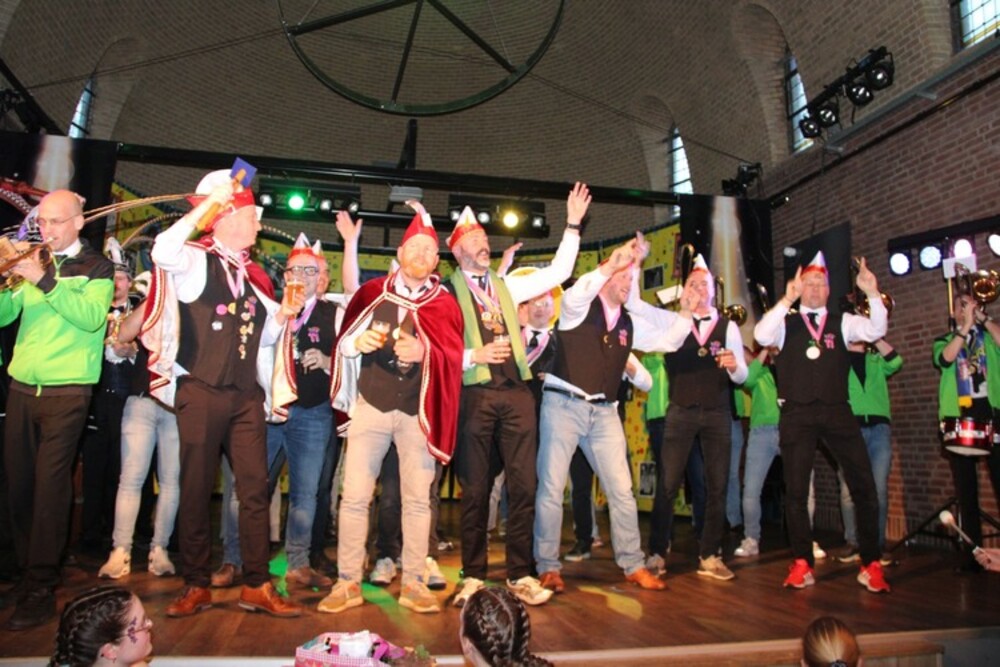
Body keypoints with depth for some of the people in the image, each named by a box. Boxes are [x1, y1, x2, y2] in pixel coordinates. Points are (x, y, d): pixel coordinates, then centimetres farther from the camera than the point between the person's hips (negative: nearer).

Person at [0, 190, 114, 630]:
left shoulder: (97, 267, 1)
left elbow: (92, 317, -16)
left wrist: (44, 280, -22)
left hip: (66, 390, -5)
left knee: (50, 485, -6)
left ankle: (42, 590, 1)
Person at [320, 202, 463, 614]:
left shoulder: (444, 304, 6)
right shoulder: (372, 292, 8)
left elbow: (453, 357, -2)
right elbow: (344, 342, 8)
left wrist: (424, 353, -21)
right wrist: (358, 342, -14)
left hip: (419, 411, 0)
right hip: (371, 405, 1)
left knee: (417, 498, 4)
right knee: (354, 496, 0)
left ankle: (413, 583, 15)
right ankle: (348, 583, 12)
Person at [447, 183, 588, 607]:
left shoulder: (506, 286, 18)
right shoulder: (447, 292, 2)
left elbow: (558, 273, 17)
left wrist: (573, 225, 16)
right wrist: (475, 356, -15)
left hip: (516, 393, 4)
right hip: (475, 395, -4)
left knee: (523, 486, 3)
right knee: (475, 490, 4)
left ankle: (520, 575, 15)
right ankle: (473, 576, 18)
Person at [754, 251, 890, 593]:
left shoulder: (842, 322, 14)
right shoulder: (785, 322, 8)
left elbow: (875, 331, -3)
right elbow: (761, 336, -12)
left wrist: (873, 293, -15)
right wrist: (787, 299, -19)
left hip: (837, 412, 2)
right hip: (797, 415, -1)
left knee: (863, 485, 0)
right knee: (796, 490, 1)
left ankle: (871, 564, 15)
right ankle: (802, 564, 13)